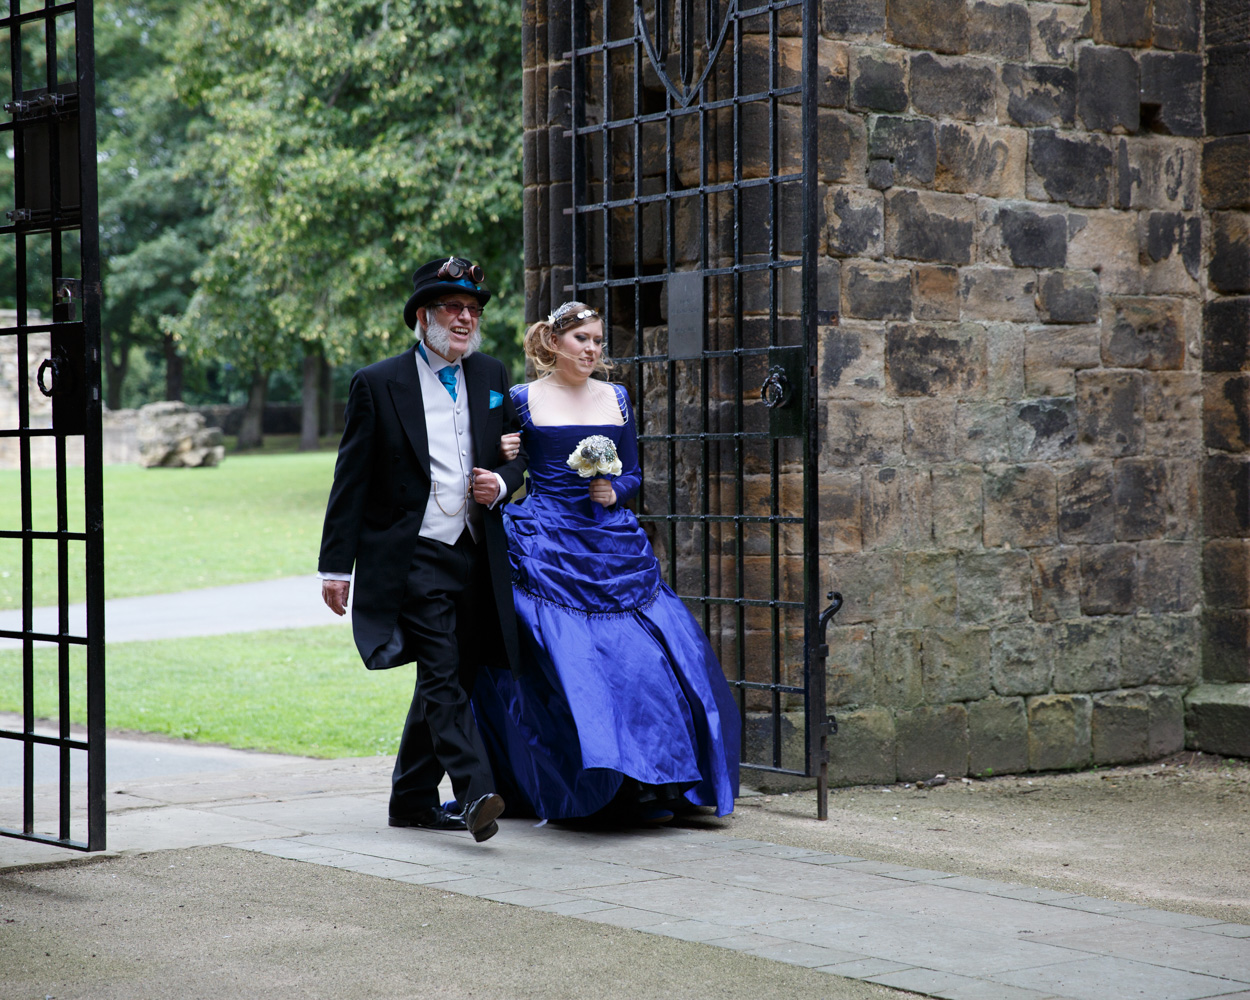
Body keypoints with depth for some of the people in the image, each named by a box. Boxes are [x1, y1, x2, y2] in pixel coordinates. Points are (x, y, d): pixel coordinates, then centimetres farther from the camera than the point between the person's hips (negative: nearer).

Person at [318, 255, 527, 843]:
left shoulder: (491, 377, 12)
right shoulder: (377, 385, -2)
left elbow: (518, 454, 22)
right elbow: (352, 481, -2)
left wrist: (501, 482, -2)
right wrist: (336, 566, -4)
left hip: (475, 559, 5)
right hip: (413, 559, -5)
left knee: (445, 684, 11)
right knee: (442, 678, -17)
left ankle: (412, 800, 23)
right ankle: (474, 795, -25)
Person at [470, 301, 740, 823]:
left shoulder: (616, 397, 13)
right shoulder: (523, 400, 3)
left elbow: (633, 474, 15)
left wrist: (614, 492, -6)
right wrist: (504, 459, -16)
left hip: (614, 548, 3)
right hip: (548, 550, -3)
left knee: (645, 655, -6)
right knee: (564, 662, -10)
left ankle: (648, 784, 3)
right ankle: (573, 787, 3)